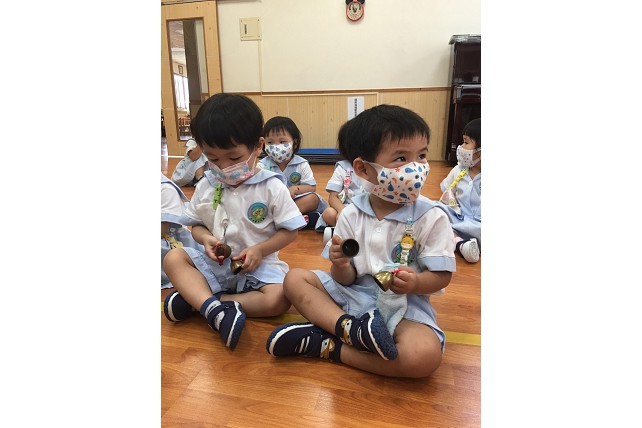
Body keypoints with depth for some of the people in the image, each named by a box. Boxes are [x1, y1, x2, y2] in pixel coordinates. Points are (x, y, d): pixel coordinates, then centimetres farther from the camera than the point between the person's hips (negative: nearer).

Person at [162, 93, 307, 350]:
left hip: (258, 265, -3)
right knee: (173, 258, -18)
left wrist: (260, 249, -20)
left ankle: (196, 298, -19)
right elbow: (197, 224, 11)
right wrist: (205, 238, -12)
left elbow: (290, 231, -8)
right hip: (215, 262, 4)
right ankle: (216, 311, -34)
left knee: (279, 300, -28)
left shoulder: (272, 187, -10)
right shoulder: (206, 186, 1)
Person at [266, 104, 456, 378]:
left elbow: (442, 275, -7)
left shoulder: (432, 217, -10)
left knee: (425, 356, -33)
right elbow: (346, 279, -1)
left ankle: (328, 346, -18)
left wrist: (415, 283, -28)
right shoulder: (351, 215, -4)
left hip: (403, 305, -3)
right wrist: (341, 265, -25)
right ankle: (349, 327, -27)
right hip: (353, 293, 3)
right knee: (294, 279, -5)